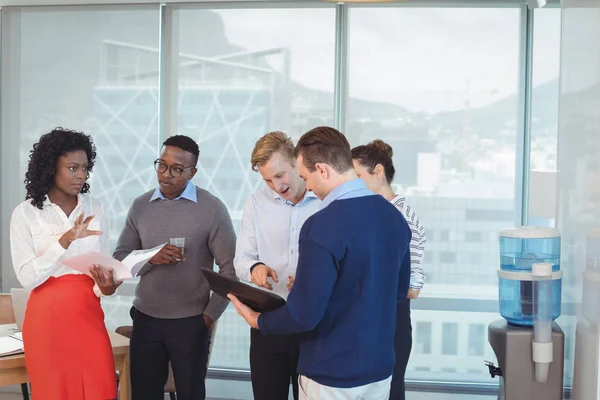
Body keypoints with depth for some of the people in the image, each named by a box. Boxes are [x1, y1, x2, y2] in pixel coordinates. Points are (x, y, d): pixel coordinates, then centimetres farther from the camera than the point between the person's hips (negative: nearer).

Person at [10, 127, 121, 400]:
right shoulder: (26, 213, -5)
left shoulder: (96, 209, 5)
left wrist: (106, 286, -17)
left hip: (88, 315, 3)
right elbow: (27, 277, -12)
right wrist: (65, 241, -22)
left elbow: (103, 265, 5)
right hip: (47, 318, -2)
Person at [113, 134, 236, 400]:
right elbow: (119, 259, 3)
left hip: (190, 322, -3)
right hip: (145, 319, 3)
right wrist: (151, 259, -16)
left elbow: (230, 268, -7)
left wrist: (210, 315, -9)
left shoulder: (212, 209, -8)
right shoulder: (140, 206, 3)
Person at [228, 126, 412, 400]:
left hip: (332, 376, -6)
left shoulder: (322, 227, -23)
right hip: (380, 369, 7)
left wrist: (258, 321, -2)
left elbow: (304, 315, -22)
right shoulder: (394, 217, 0)